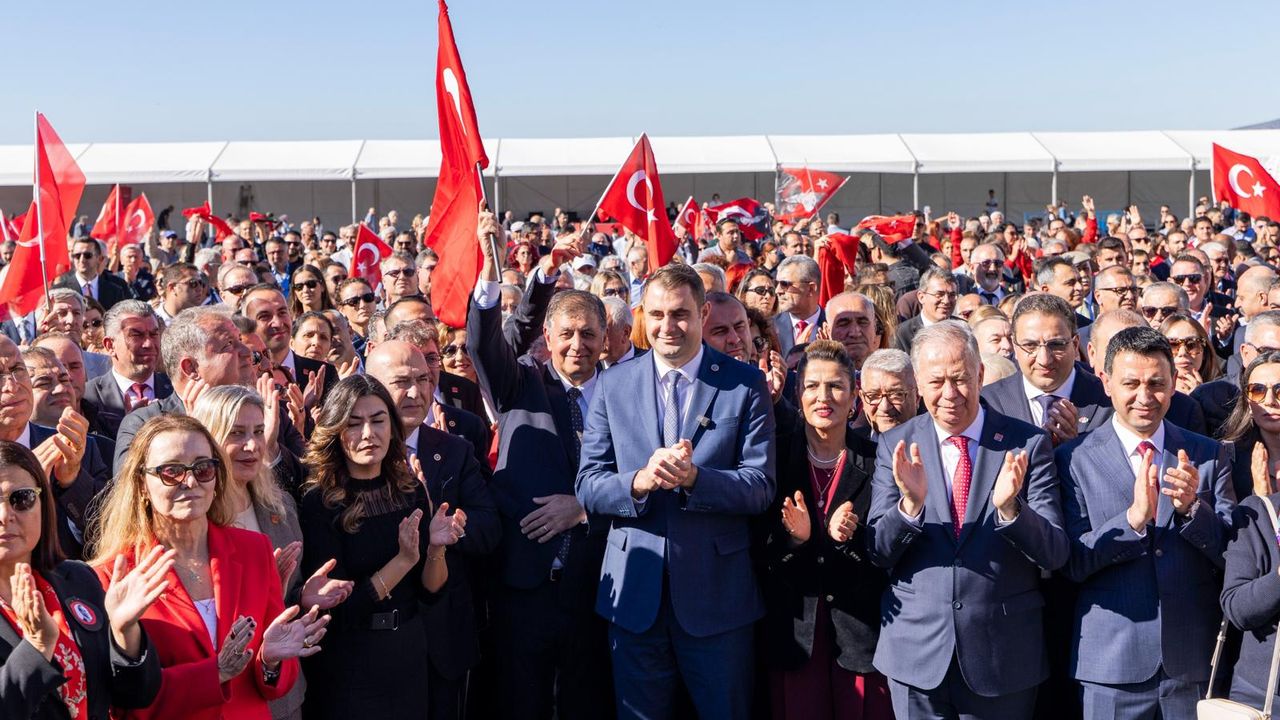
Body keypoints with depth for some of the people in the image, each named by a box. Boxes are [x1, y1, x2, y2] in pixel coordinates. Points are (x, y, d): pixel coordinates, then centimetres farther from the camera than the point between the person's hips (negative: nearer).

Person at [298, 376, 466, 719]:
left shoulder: (411, 487, -3)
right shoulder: (319, 502, -15)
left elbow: (430, 589, 1)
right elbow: (336, 607, -17)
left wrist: (436, 548, -18)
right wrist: (403, 559, -24)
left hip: (409, 654, 5)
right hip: (347, 667, -5)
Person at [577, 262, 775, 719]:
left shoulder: (746, 385, -3)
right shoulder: (613, 385, 3)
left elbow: (760, 488, -8)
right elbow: (588, 485, -1)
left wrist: (694, 478, -25)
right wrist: (640, 481, -22)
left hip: (717, 591, -2)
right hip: (634, 591, 2)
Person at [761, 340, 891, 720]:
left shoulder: (877, 461, -1)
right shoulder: (779, 455, 1)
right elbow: (759, 550, 0)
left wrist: (850, 538, -19)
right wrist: (794, 539, -20)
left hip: (861, 629, 0)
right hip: (794, 628, 1)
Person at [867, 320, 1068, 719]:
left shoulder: (1027, 443, -4)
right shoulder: (896, 445, 0)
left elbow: (1055, 554, -7)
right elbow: (878, 552, -3)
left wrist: (1009, 507, -25)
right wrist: (910, 504, -21)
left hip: (1004, 652, -1)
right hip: (917, 651, 1)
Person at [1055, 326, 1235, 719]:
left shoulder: (1210, 455, 4)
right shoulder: (1075, 458, -4)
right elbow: (1072, 563, -9)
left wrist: (1192, 507, -16)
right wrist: (1133, 518, -23)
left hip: (1194, 660, 2)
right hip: (1113, 661, -2)